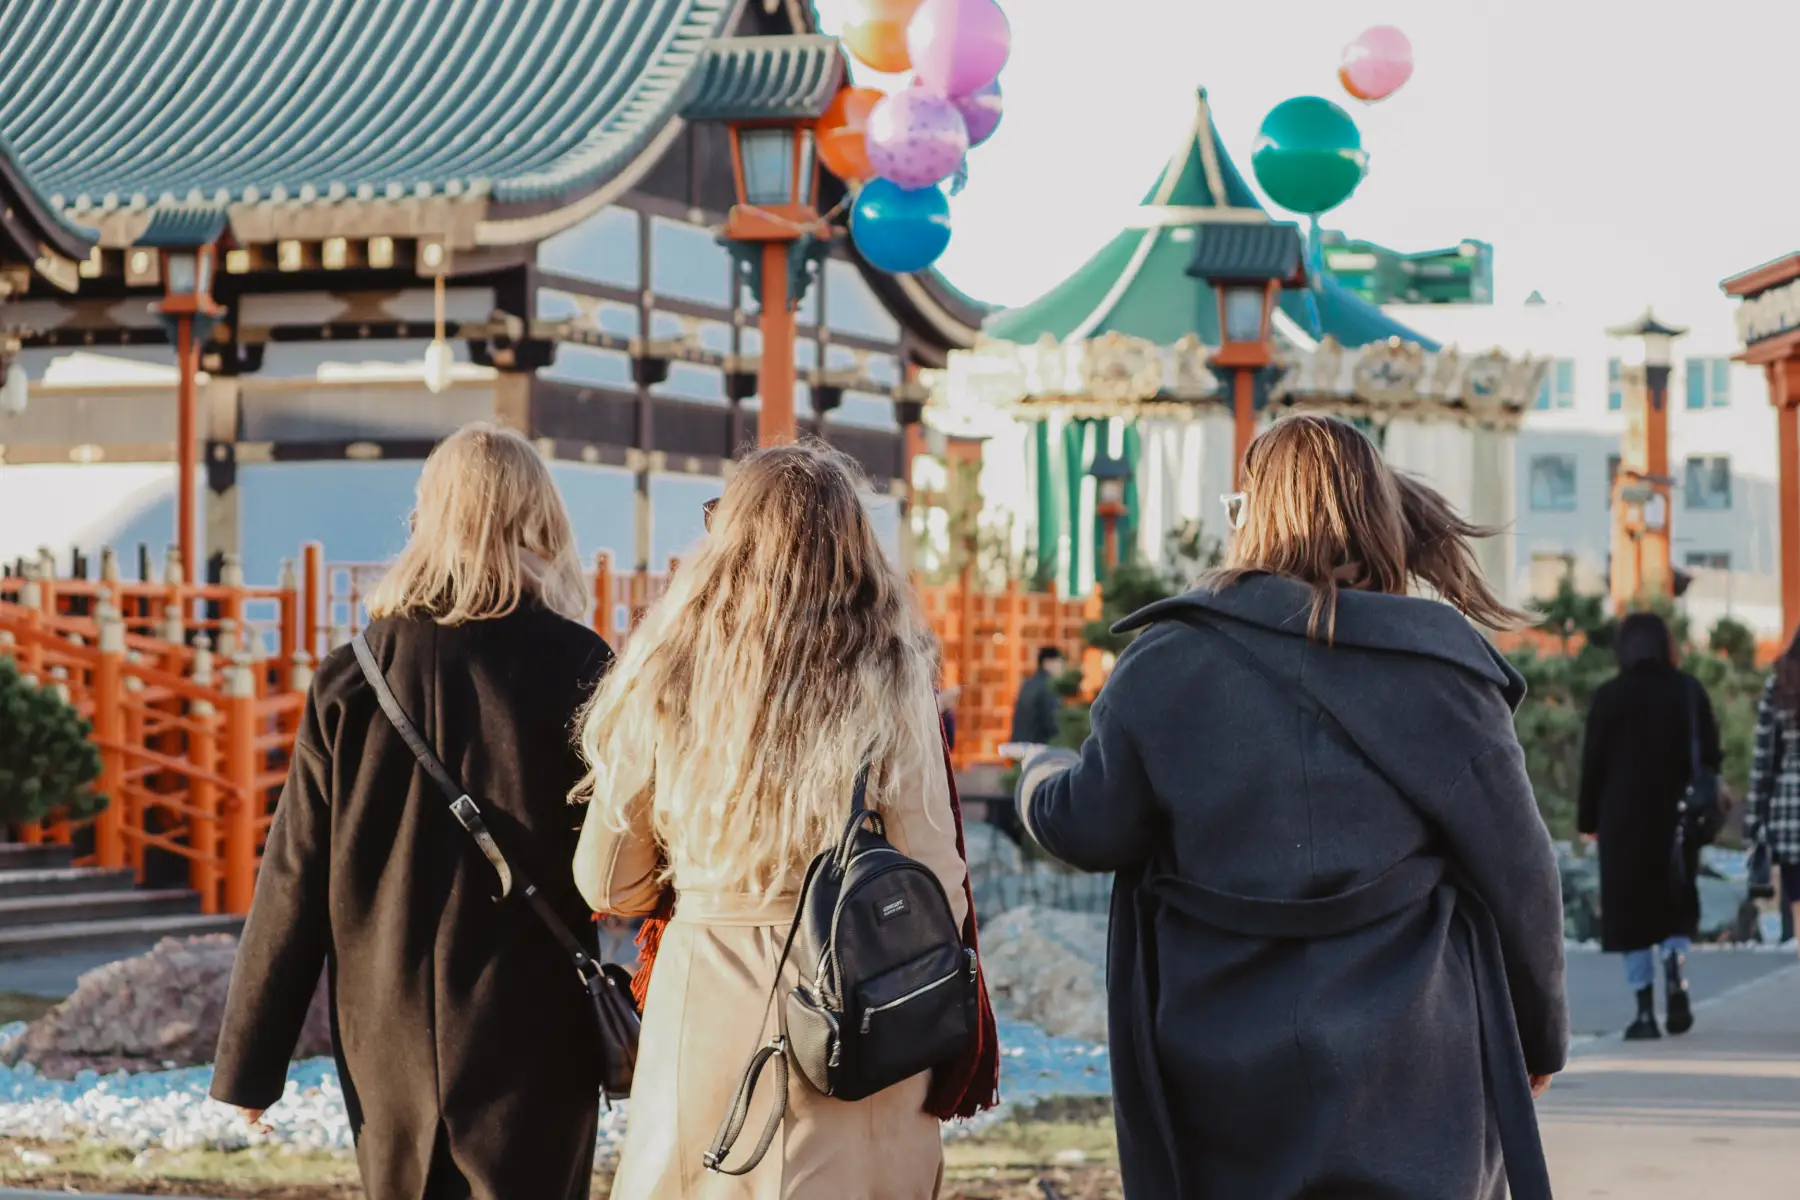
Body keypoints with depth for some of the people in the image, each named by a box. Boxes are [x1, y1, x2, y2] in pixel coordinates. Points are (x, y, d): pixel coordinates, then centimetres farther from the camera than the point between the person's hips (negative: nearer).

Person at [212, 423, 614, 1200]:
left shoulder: (352, 678, 0)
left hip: (390, 1041, 3)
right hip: (531, 1043, -3)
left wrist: (250, 1059, 5)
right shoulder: (576, 670, -7)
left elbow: (295, 879, 1)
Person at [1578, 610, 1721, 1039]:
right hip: (1678, 819, 2)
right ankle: (1675, 970, -13)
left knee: (1631, 909, 3)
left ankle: (1646, 1010, -2)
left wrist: (1588, 820, 5)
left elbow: (1593, 763, -4)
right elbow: (1710, 756, 4)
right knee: (1676, 907, 16)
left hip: (1624, 821, -2)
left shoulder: (1609, 697, -5)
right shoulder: (1690, 691, 2)